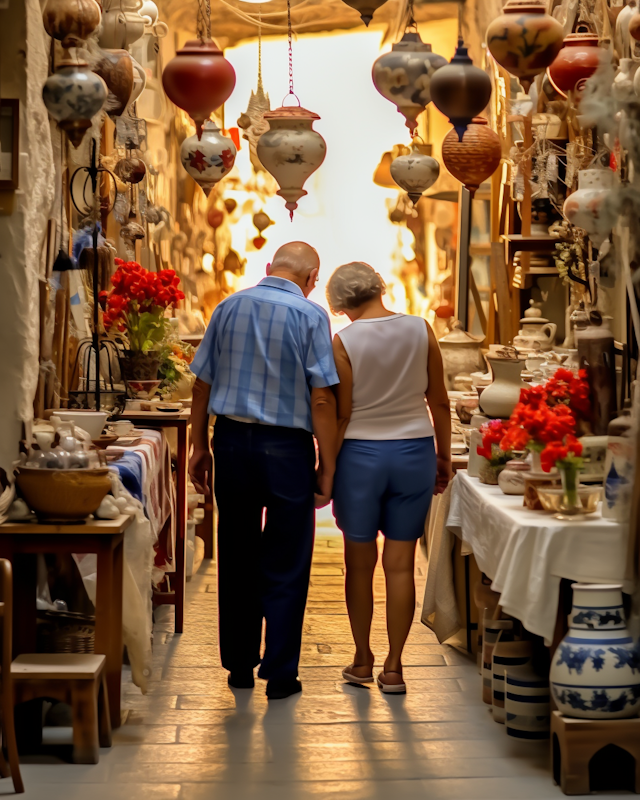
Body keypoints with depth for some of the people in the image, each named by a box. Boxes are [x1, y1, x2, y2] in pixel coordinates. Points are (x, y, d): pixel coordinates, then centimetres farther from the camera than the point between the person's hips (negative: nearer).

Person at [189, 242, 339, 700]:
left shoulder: (228, 308, 6)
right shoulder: (310, 315, -7)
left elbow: (203, 384, 7)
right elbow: (322, 398, -11)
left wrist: (200, 447, 15)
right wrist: (328, 467, -7)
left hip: (231, 439, 4)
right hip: (286, 448, -4)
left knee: (237, 559, 14)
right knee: (285, 567, 4)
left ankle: (239, 666, 21)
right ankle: (280, 674, 7)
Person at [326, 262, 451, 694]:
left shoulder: (343, 342, -10)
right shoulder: (420, 330, -2)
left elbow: (341, 415, -9)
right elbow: (439, 401, 3)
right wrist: (444, 455, 14)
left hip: (360, 455, -2)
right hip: (414, 452, 2)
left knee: (360, 562, 12)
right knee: (401, 564, 5)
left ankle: (362, 660, 22)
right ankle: (394, 667, 8)